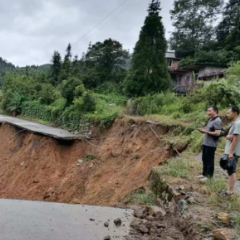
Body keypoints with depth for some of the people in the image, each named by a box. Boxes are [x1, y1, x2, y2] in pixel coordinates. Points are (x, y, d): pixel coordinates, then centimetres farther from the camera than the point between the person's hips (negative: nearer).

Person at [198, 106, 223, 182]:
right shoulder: (211, 120, 15)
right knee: (204, 159, 16)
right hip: (205, 143, 10)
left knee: (209, 161, -1)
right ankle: (204, 174, 28)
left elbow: (217, 133, -24)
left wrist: (206, 131, -19)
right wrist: (204, 130, 4)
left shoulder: (217, 121, -17)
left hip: (211, 145, -10)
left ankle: (209, 176, 8)